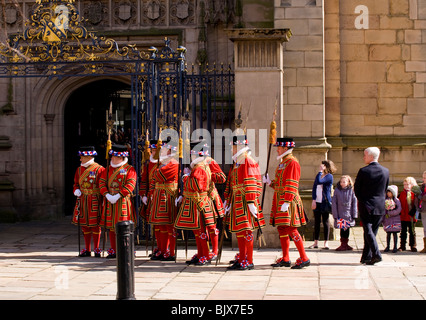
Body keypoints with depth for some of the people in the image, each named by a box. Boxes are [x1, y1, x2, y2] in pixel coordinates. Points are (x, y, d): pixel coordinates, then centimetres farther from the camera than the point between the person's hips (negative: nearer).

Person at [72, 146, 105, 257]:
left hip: (95, 201, -5)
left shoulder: (99, 169, -7)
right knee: (85, 225, 9)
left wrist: (104, 199, -14)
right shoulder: (79, 169, 11)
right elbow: (76, 183, 18)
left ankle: (97, 249, 10)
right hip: (83, 201, 5)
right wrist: (76, 190, -4)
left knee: (95, 225, 1)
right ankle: (87, 250, 17)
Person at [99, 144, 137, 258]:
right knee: (111, 226, 8)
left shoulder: (129, 169, -1)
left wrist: (118, 195, -20)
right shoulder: (108, 169, 15)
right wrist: (107, 195, -10)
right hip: (109, 201, 5)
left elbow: (130, 184, -12)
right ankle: (113, 250, 16)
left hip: (123, 201, -5)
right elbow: (102, 182, 7)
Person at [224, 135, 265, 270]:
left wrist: (251, 202, -21)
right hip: (236, 201, 9)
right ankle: (241, 259, 21)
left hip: (245, 201, -9)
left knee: (246, 230, -6)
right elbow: (230, 183, 22)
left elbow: (251, 184, -17)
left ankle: (249, 262, -1)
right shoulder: (236, 163, 17)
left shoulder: (248, 162, -11)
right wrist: (227, 199, 21)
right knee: (238, 231, 13)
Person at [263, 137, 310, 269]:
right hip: (279, 201, 10)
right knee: (281, 229, 10)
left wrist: (287, 202, -22)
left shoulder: (292, 162, -11)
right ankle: (285, 259, 16)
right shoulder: (282, 162, 18)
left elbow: (292, 185, -17)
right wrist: (269, 182, 8)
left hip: (288, 201, -10)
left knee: (291, 229, -11)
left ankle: (304, 258, -6)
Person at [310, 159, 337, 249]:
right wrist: (313, 200, 0)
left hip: (325, 202, -6)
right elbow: (314, 187, 10)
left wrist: (320, 171, -10)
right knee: (317, 222, 7)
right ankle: (315, 242, 11)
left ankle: (326, 242, 5)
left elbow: (319, 181, -20)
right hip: (317, 202, 6)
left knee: (325, 222, 1)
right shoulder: (319, 175, 14)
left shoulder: (329, 176, -6)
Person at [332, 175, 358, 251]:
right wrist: (335, 214, -4)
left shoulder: (351, 190, 0)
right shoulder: (337, 190, 0)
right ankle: (343, 245, 6)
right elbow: (334, 203, 1)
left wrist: (354, 214, -1)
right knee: (342, 229, -2)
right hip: (340, 213, -1)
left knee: (347, 228, 8)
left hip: (348, 213, 1)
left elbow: (354, 203, 3)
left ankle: (345, 244, 18)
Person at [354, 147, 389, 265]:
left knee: (368, 230, -3)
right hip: (380, 206, 4)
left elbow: (356, 189, 0)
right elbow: (385, 189, 11)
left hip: (366, 206, -4)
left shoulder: (363, 171, -10)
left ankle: (376, 254, -19)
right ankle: (366, 257, 15)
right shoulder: (386, 171, 3)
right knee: (372, 231, 10)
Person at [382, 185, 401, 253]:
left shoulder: (396, 200, -4)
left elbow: (398, 210, -12)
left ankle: (395, 247, 6)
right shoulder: (385, 200, 8)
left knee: (394, 233, 0)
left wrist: (390, 214, -14)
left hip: (395, 219, -3)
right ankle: (387, 246, 14)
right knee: (388, 233, 6)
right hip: (387, 219, 3)